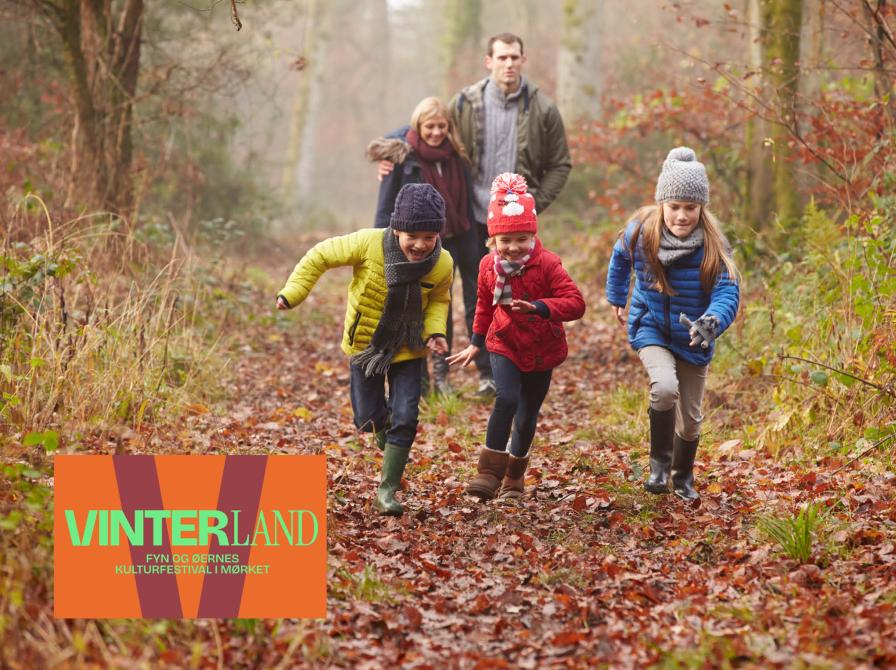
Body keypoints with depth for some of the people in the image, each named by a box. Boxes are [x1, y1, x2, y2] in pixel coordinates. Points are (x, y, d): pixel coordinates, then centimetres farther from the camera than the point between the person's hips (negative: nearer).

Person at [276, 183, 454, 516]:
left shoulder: (442, 264, -18)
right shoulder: (369, 244, -27)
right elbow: (321, 256, -13)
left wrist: (435, 330, -14)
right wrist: (292, 293, -20)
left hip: (407, 350, 1)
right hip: (366, 343, -1)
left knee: (405, 420, -9)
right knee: (369, 418, 7)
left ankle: (387, 491, 3)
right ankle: (386, 439, 44)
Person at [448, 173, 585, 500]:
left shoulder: (547, 264, -15)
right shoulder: (489, 267, -4)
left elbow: (575, 303, -23)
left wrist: (539, 307, -38)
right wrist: (476, 343, 19)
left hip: (541, 352, 0)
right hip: (505, 347, 1)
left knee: (527, 418, 10)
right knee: (506, 400, -25)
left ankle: (514, 477, 33)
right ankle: (489, 472, -21)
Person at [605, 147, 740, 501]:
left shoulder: (713, 245, -21)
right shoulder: (641, 232, -15)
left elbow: (727, 293, -29)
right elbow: (620, 259, 8)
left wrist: (711, 323, -50)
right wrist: (616, 298, 21)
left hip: (692, 339, 1)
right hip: (651, 329, -1)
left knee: (690, 418, 12)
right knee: (665, 387, -31)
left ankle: (683, 479, 41)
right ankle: (659, 463, -8)